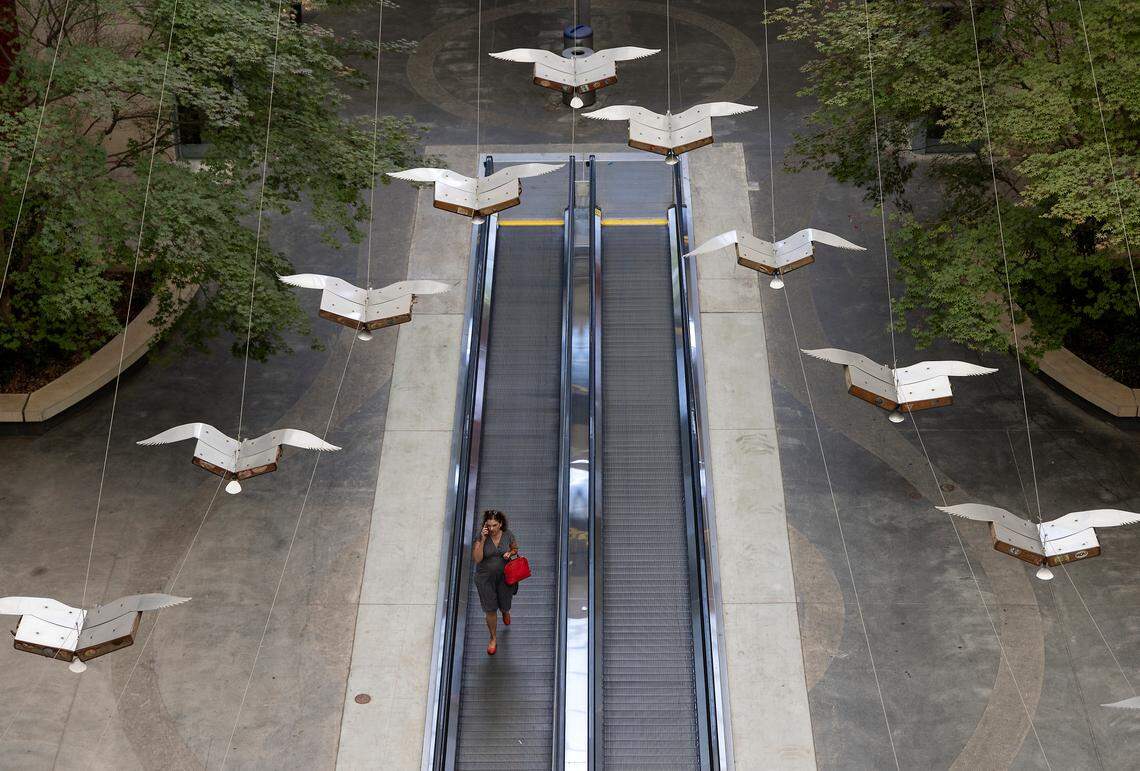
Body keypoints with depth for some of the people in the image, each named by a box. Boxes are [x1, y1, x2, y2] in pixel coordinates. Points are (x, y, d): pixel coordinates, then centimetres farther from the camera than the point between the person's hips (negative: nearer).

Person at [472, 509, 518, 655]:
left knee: (504, 606, 18)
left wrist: (510, 553, -18)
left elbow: (515, 549, 5)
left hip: (504, 576, 1)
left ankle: (505, 611, 58)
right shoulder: (481, 536, -18)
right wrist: (483, 539, -31)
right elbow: (477, 559, -24)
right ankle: (493, 639, 26)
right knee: (490, 610, 5)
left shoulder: (508, 535, -13)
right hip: (485, 578, -1)